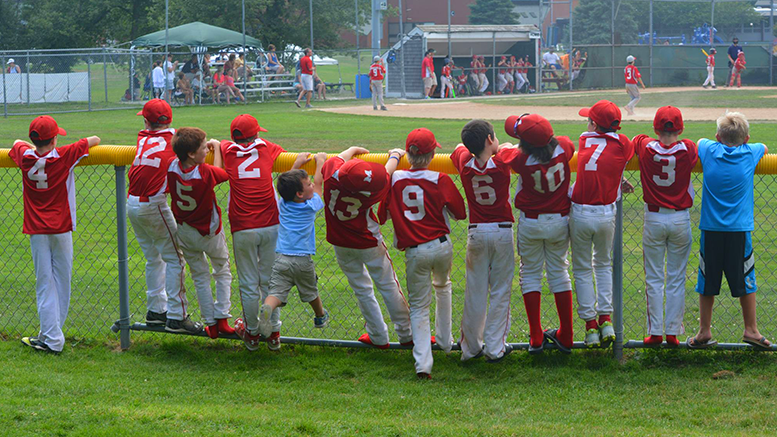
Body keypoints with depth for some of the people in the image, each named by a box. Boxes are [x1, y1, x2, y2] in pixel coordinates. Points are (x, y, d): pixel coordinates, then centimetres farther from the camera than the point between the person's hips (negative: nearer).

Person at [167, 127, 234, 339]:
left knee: (200, 277, 17)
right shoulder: (206, 172, -30)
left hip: (184, 232, 4)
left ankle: (211, 324, 16)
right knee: (222, 272, 18)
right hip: (209, 232, -4)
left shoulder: (172, 167, -18)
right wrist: (217, 147, 2)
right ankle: (221, 319, 10)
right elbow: (224, 173, -9)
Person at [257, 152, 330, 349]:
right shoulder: (311, 206, -4)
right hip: (303, 259, -1)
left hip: (280, 257, 1)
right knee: (311, 292, 22)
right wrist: (320, 161, 22)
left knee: (276, 292, -12)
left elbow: (288, 181, 22)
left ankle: (266, 310, -41)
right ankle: (320, 317, 45)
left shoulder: (283, 204, 4)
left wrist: (298, 163, 30)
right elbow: (319, 181, 10)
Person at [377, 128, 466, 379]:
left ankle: (423, 363, -12)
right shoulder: (440, 180, -6)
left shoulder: (394, 179, -4)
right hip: (442, 245, 1)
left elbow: (381, 216, 6)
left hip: (414, 252, -1)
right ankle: (444, 341, 42)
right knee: (442, 286, 31)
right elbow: (459, 213, 2)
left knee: (419, 307, 5)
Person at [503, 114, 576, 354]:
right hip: (559, 221, 3)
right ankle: (565, 337, 17)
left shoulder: (522, 160, -23)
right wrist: (542, 138, 19)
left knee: (530, 273, 11)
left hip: (531, 223, -3)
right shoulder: (563, 147, -14)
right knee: (558, 272, 15)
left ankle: (536, 338, 8)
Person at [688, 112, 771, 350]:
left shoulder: (710, 151, -1)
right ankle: (751, 330, 13)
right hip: (739, 230, -1)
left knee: (707, 283, 8)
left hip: (710, 229, 1)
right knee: (745, 281, 9)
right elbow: (764, 148, 23)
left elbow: (700, 140, 24)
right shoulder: (750, 153, -1)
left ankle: (704, 332, 12)